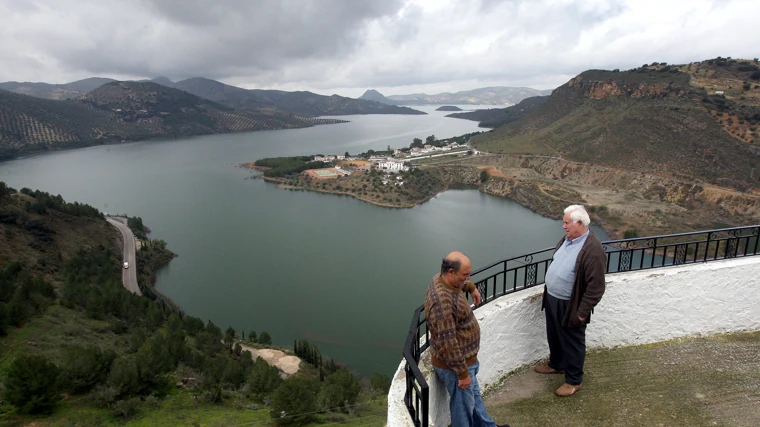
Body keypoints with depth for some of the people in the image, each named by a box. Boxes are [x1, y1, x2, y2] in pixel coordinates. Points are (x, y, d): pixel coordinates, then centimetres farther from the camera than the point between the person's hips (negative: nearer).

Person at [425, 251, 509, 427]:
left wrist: (471, 287, 26)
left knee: (474, 394, 29)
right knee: (463, 406, 13)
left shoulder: (442, 279, -5)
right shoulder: (442, 302, -36)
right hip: (454, 365, -10)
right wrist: (462, 373, -23)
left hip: (464, 358, 10)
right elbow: (447, 343, -31)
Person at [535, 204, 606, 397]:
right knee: (554, 336, 25)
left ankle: (574, 380, 28)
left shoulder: (592, 250, -26)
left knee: (572, 343, 10)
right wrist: (548, 292, 19)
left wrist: (582, 312, -20)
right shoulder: (567, 239, 1)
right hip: (552, 299, 8)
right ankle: (556, 364, 47)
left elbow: (595, 287, -24)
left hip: (570, 306, -8)